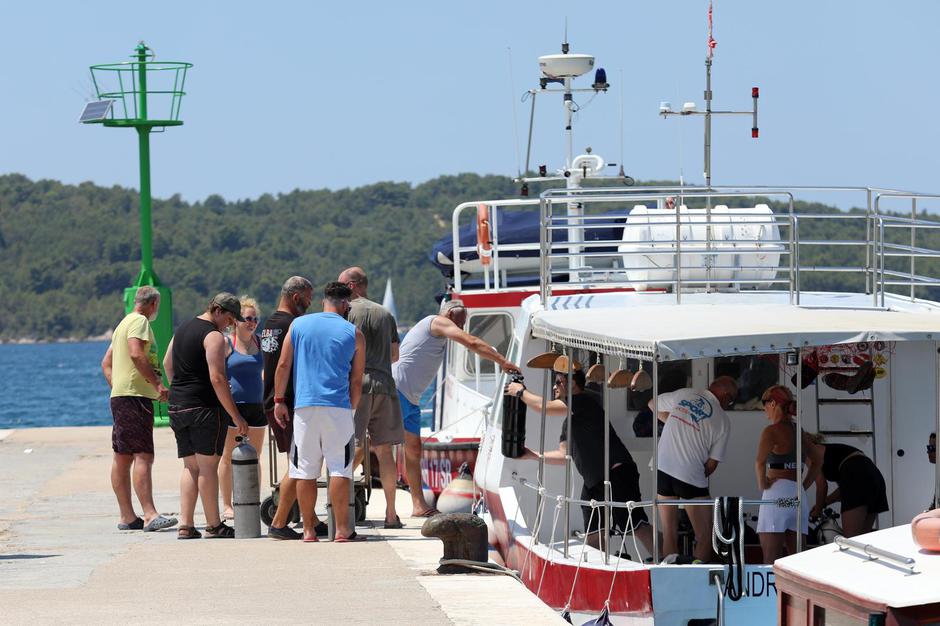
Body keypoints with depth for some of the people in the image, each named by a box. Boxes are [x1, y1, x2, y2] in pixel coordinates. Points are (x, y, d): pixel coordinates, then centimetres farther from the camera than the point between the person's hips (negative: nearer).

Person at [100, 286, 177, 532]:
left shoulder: (123, 323, 23)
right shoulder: (139, 321, -7)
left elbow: (106, 363, 26)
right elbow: (136, 353, -22)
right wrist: (157, 383, -20)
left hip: (120, 395, 11)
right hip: (135, 395, -11)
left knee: (122, 457, 9)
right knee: (143, 456, -16)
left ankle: (127, 517, 11)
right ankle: (150, 515, -23)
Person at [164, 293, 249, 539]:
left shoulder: (183, 329, 15)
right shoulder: (214, 336, -12)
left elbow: (167, 364, 24)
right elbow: (217, 378, -19)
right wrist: (236, 417, -17)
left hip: (177, 407, 8)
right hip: (204, 408, -8)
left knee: (190, 467, 11)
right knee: (208, 466, -3)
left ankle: (186, 526, 4)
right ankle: (214, 526, 0)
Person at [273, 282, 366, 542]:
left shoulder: (298, 325, 10)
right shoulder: (353, 334, 5)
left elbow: (283, 365, 6)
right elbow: (356, 380, 7)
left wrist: (279, 400, 11)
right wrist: (352, 408, 17)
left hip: (304, 406, 2)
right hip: (338, 406, -2)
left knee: (305, 471, 5)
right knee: (340, 469, -3)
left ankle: (308, 530, 5)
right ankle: (342, 530, -7)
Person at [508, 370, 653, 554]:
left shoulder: (585, 401, -8)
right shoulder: (568, 421, 21)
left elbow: (544, 407, -11)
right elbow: (564, 455, 23)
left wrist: (521, 392, 5)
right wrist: (533, 455, 17)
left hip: (616, 473, -10)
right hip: (593, 481, 10)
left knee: (637, 525, -17)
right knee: (592, 534, 11)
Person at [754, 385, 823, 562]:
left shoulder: (772, 431, -7)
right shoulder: (800, 432, 15)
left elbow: (760, 462, -23)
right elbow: (817, 461, 27)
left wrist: (762, 484, -9)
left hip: (777, 492, -7)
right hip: (798, 496, 7)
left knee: (771, 557, -9)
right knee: (796, 556, 7)